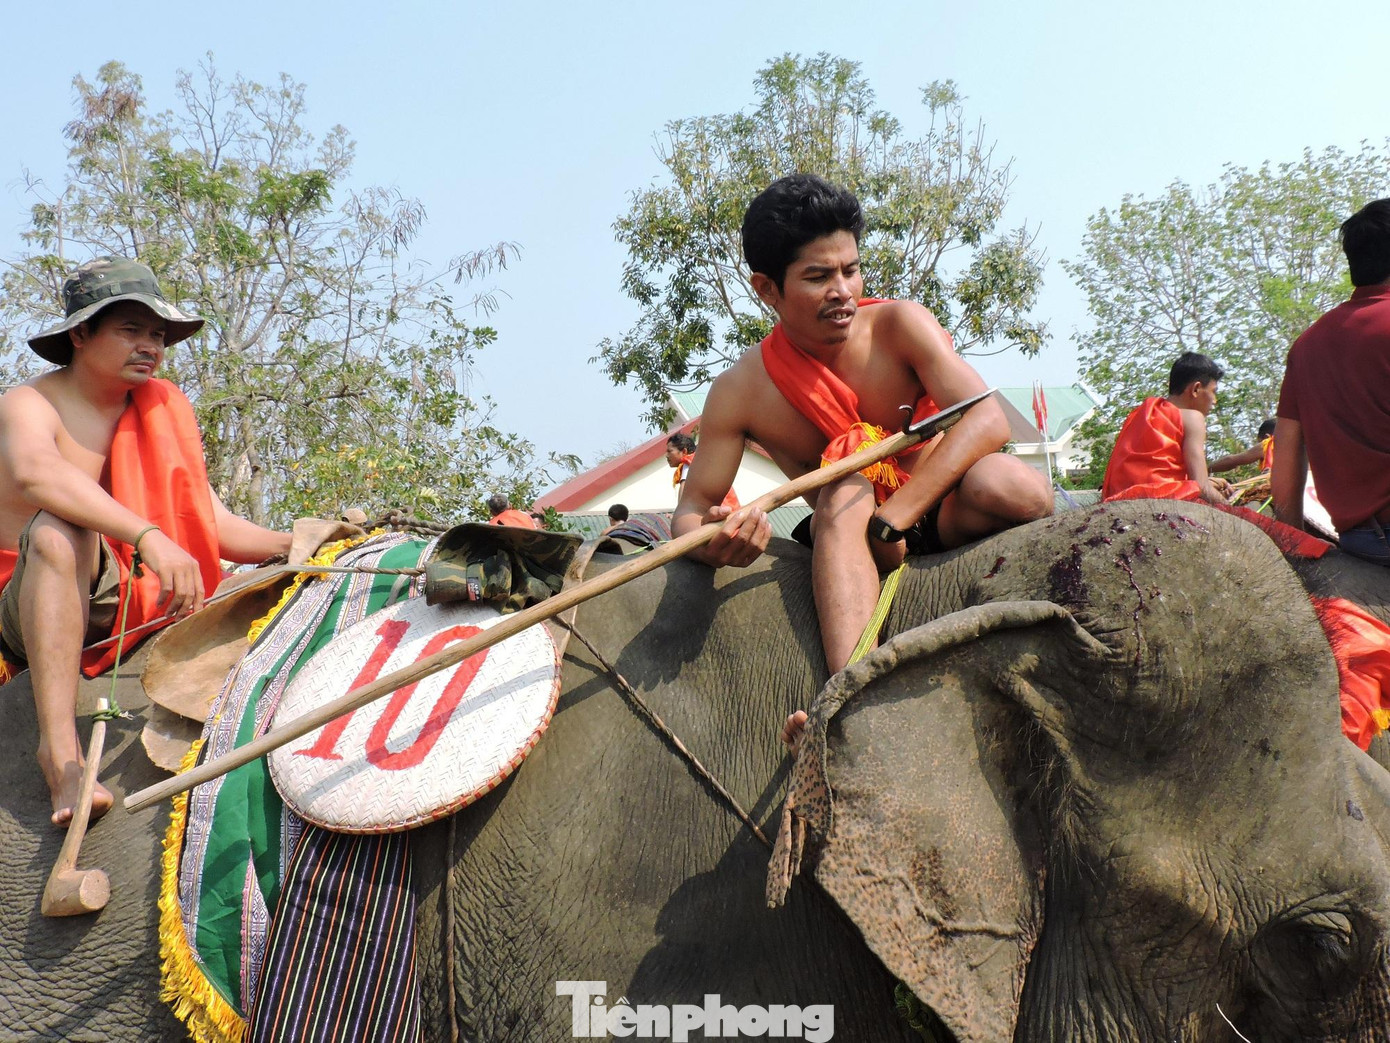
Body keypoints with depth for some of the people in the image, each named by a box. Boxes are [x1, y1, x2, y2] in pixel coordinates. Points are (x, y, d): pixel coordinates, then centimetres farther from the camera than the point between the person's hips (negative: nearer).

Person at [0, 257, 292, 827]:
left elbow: (212, 524, 5)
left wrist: (293, 541, -16)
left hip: (128, 608, 5)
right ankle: (59, 746, -43)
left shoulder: (161, 414, 12)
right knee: (56, 530, -35)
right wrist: (148, 537, -46)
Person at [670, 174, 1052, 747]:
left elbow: (988, 420, -23)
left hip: (943, 513, 0)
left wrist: (891, 518, -34)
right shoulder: (740, 391, -9)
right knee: (844, 491, -35)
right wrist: (710, 541, -34)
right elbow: (691, 507, -6)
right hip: (845, 537, 0)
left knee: (1013, 485, -33)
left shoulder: (899, 324, -12)